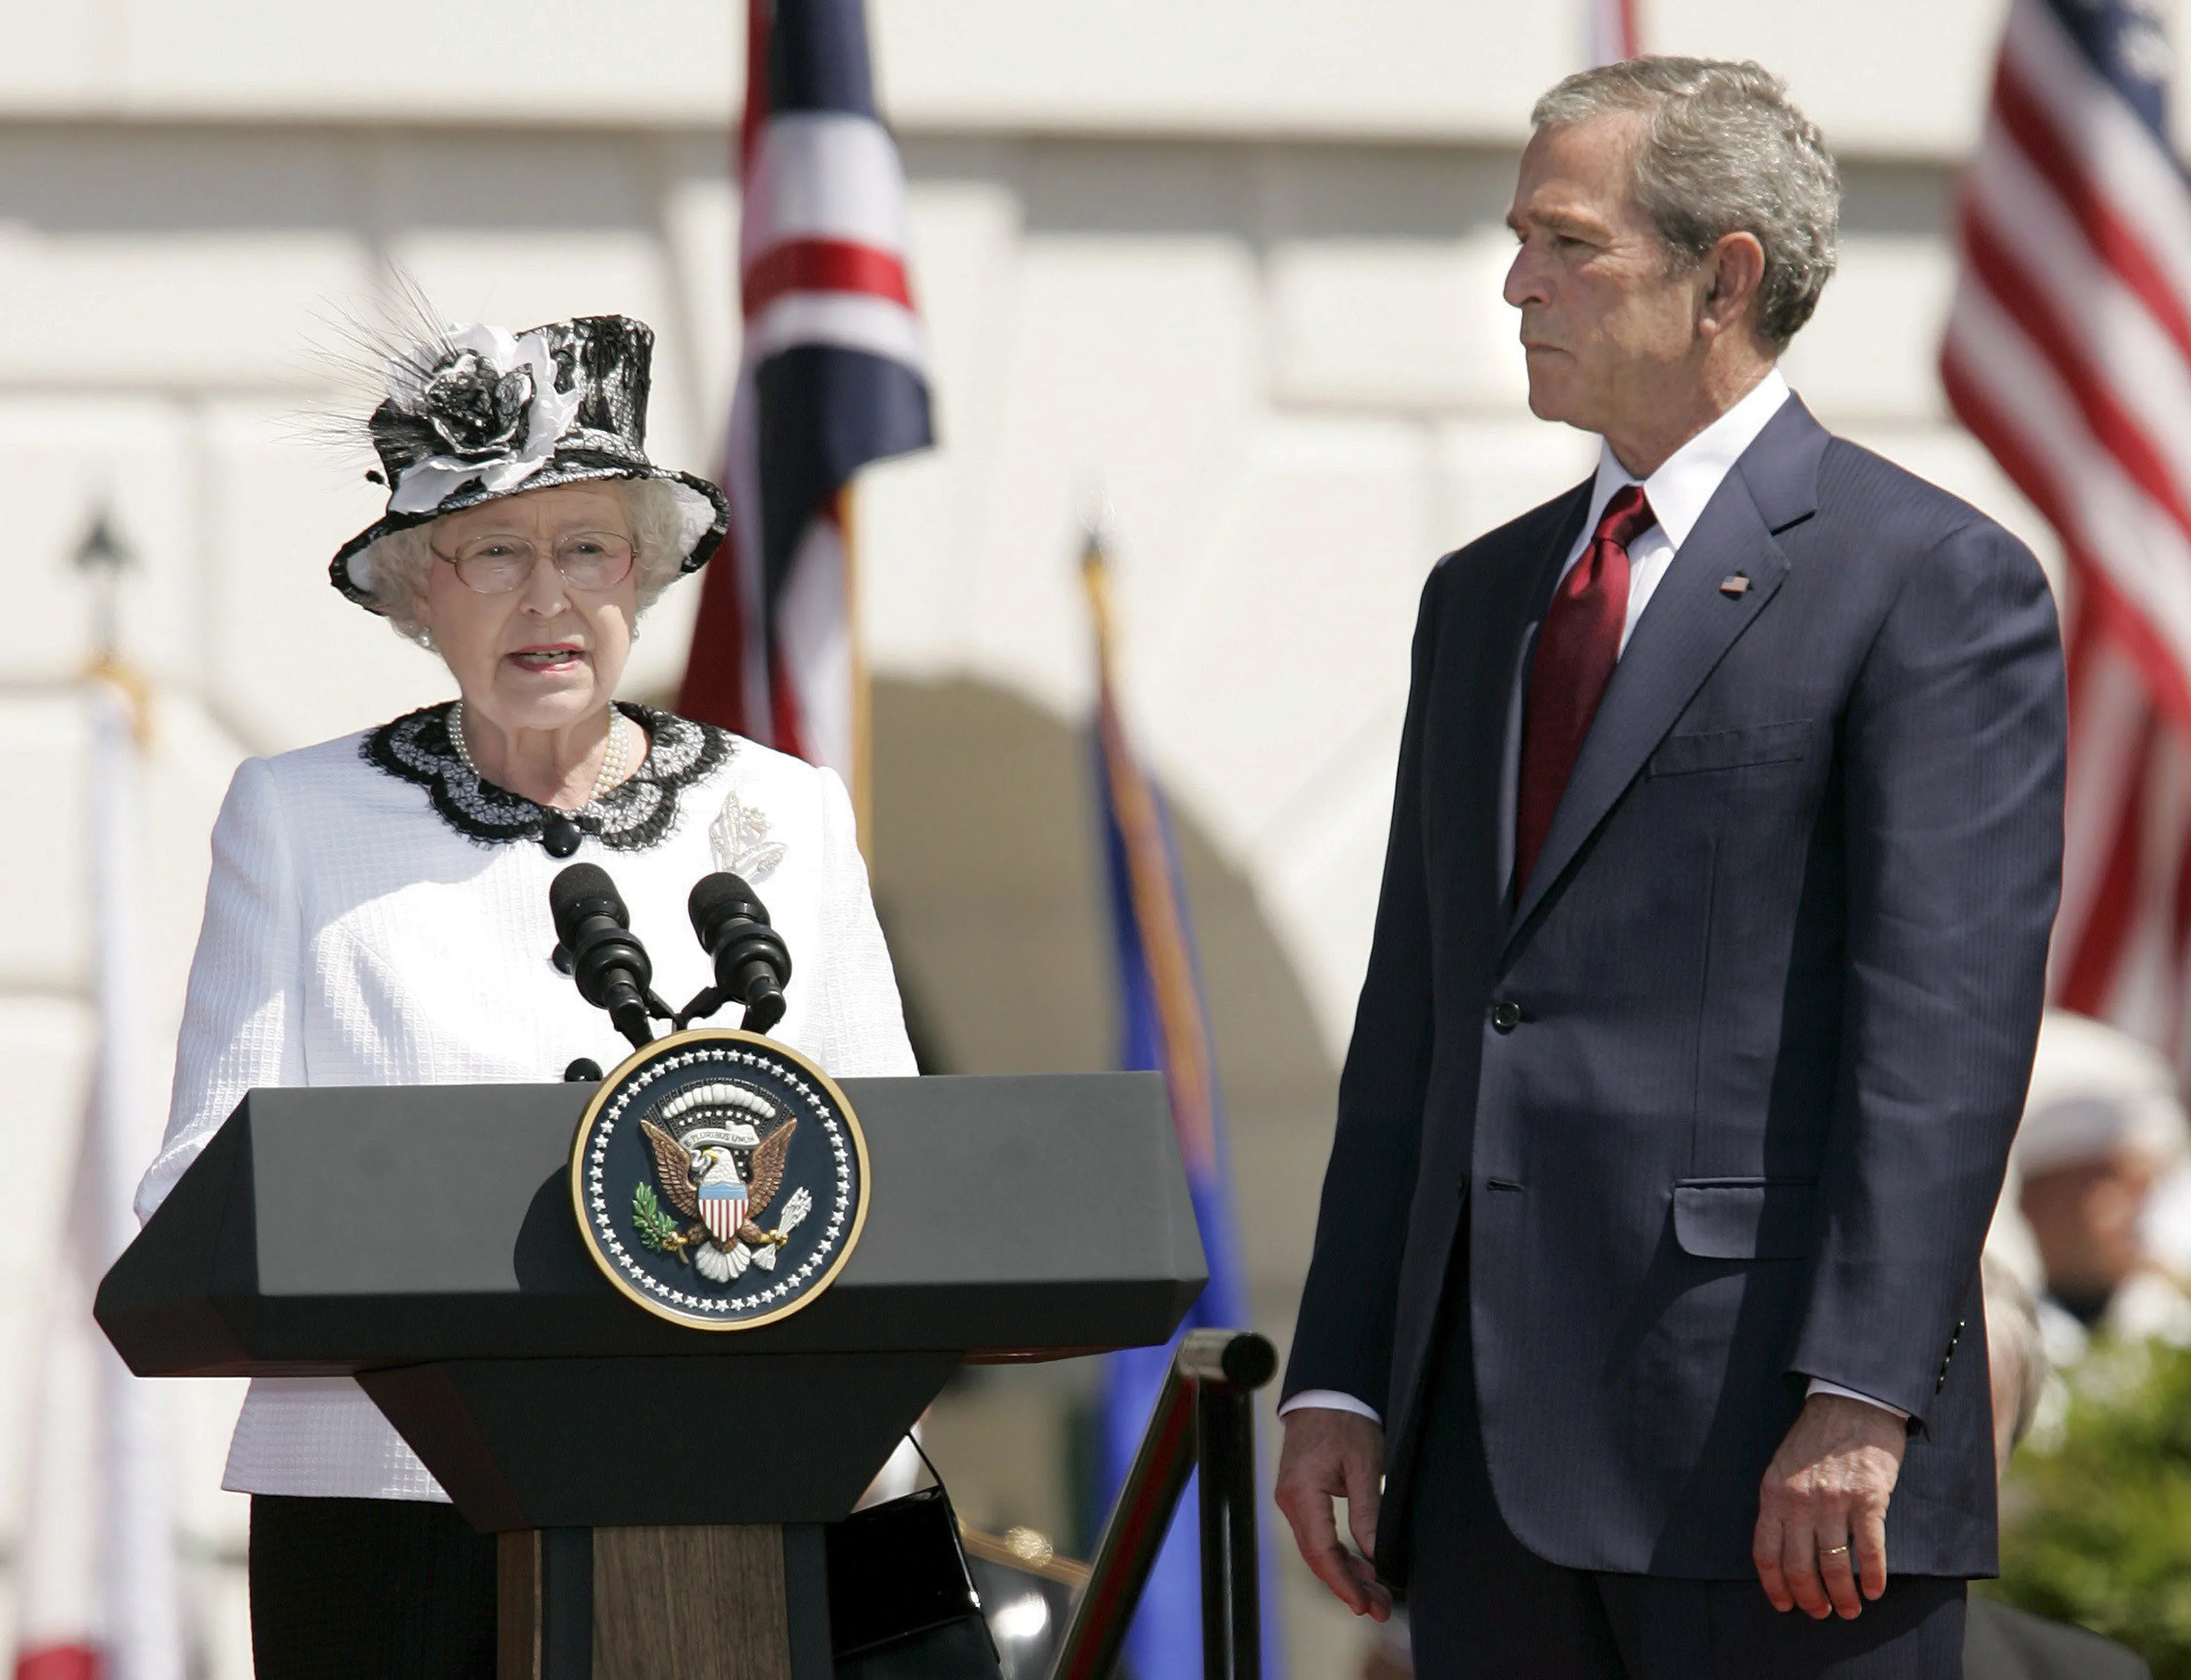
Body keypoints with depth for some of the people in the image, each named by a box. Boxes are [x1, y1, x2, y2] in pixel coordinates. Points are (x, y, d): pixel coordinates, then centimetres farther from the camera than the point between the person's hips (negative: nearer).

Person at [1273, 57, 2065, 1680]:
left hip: (1767, 1444, -7)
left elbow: (1949, 1017, -12)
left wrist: (1862, 1402, -20)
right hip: (1493, 1440, 7)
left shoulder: (1938, 581, -3)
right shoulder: (1483, 598, 20)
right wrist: (1340, 1380, 12)